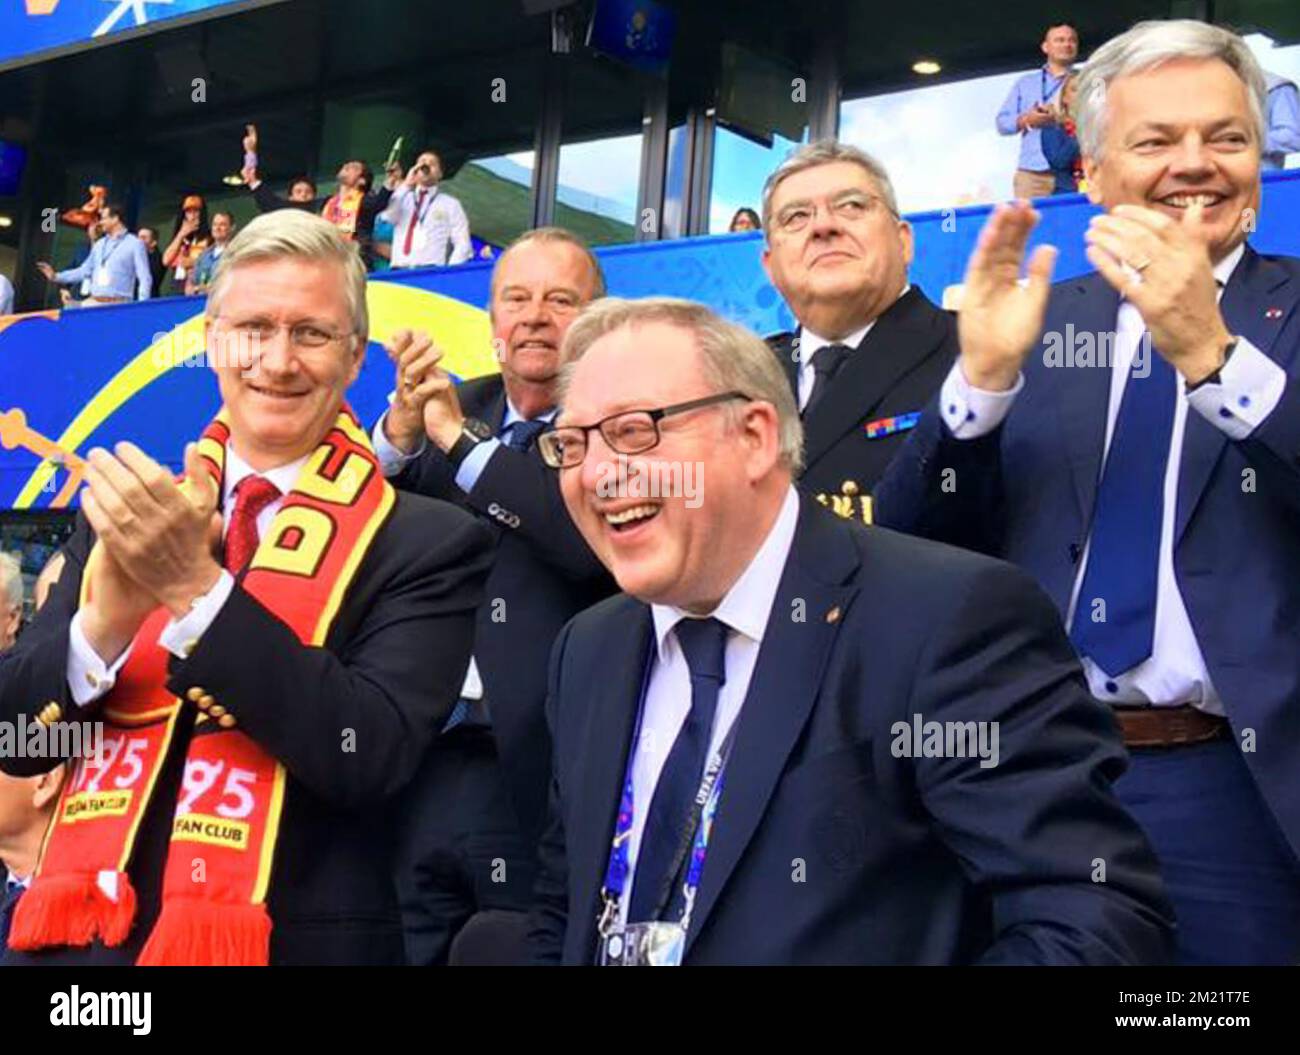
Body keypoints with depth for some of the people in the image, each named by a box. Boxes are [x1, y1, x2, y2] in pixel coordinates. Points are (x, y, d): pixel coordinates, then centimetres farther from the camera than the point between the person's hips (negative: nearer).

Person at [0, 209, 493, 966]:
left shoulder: (428, 543, -9)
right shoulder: (128, 510, 3)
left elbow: (374, 756, -20)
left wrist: (196, 588, -27)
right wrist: (113, 610, -20)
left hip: (293, 943, -3)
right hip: (82, 933, 4)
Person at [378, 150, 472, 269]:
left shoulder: (451, 204, 12)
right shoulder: (402, 198, 20)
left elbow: (462, 245, 4)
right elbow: (387, 217, -2)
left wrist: (449, 273, -11)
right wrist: (406, 185, -1)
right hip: (399, 271, 2)